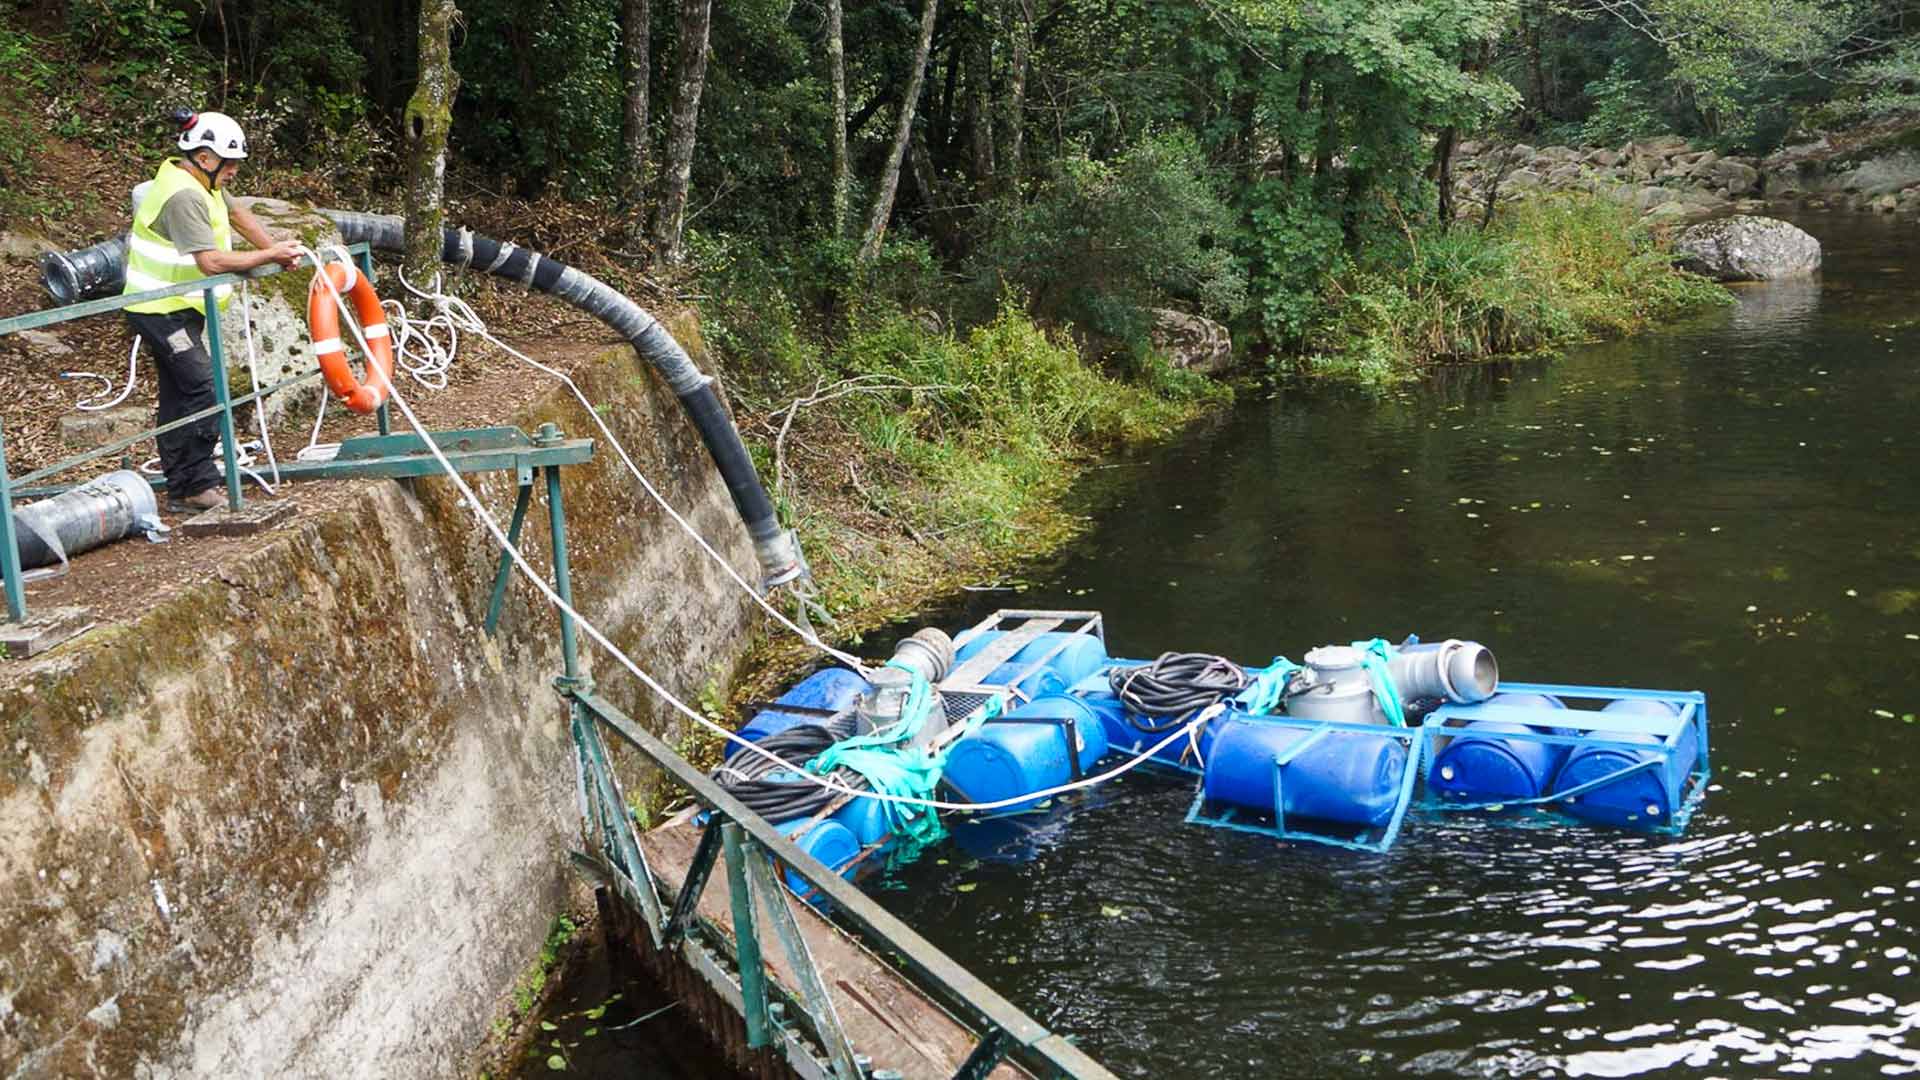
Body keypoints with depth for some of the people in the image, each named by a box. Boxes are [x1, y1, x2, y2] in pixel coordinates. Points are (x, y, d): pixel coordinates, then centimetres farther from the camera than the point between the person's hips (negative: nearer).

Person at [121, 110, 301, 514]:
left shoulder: (202, 182, 8)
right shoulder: (183, 196, -23)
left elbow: (237, 214, 22)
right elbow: (212, 261, -28)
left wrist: (275, 250, 10)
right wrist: (269, 255, -18)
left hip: (179, 310, 11)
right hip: (162, 311, -11)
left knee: (179, 398, 12)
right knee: (206, 390, -16)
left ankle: (181, 492, 17)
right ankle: (199, 486, -12)